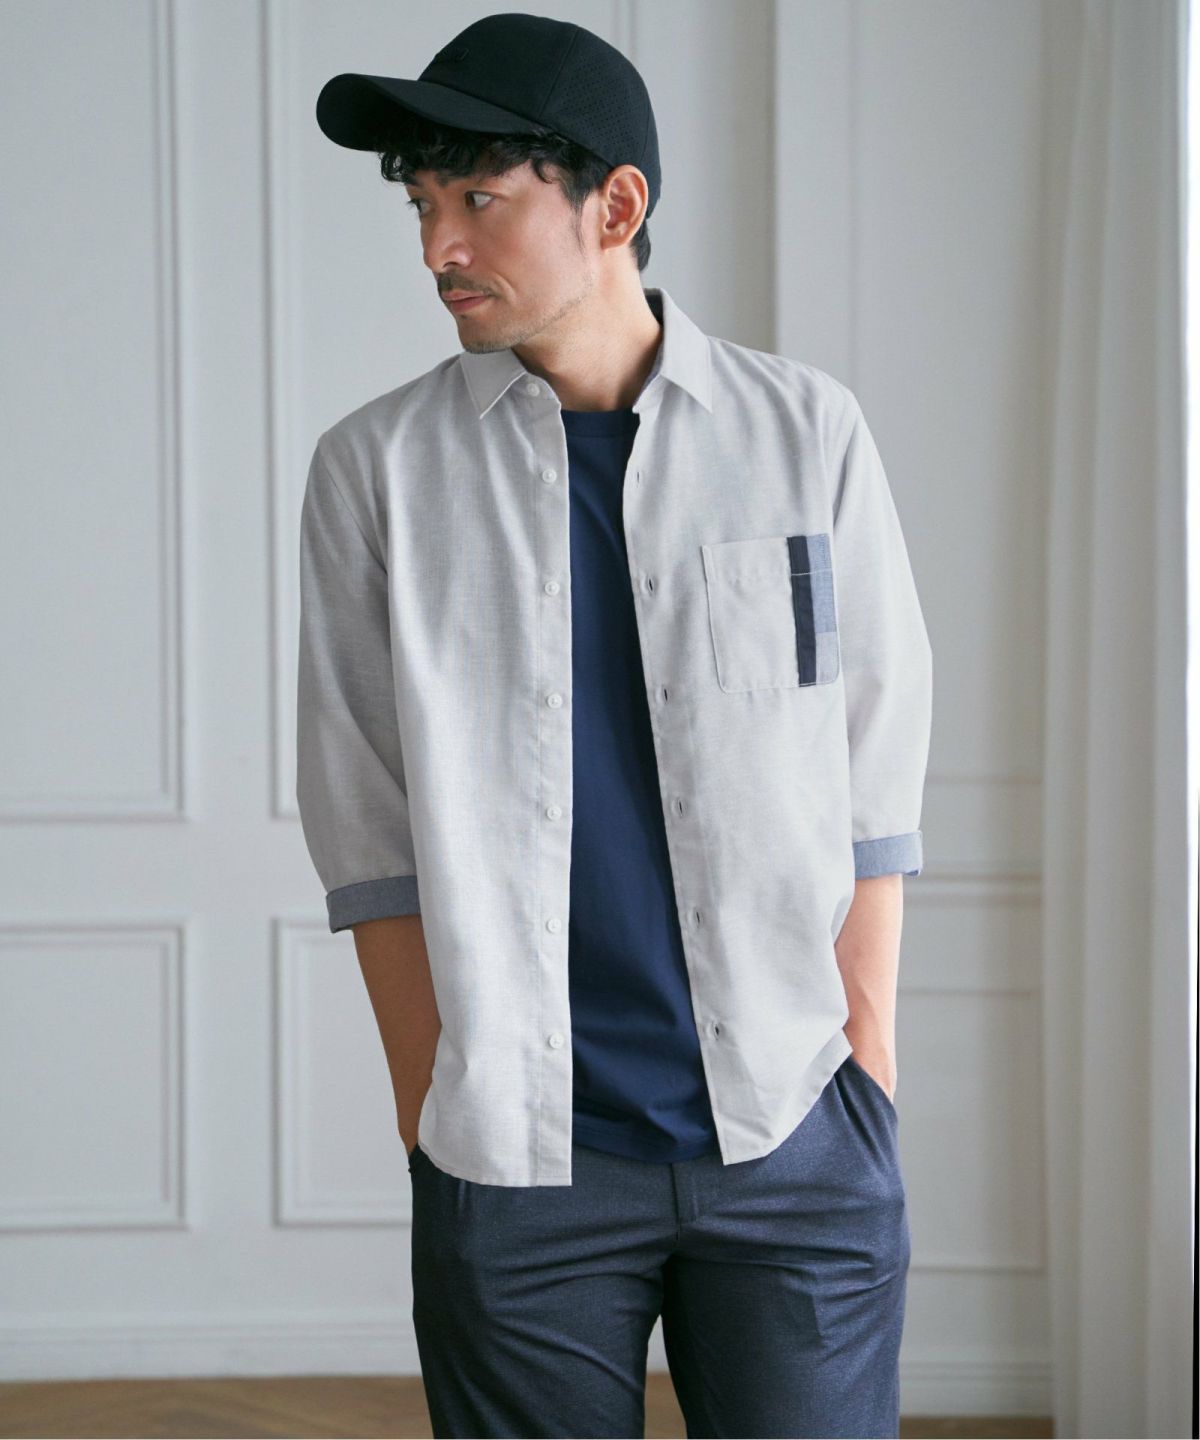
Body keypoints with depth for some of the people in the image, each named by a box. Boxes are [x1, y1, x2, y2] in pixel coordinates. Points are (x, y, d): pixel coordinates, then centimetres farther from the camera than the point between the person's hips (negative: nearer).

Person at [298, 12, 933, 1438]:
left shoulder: (806, 433, 3)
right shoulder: (379, 468, 3)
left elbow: (875, 779, 5)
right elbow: (368, 826, 3)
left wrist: (868, 1068, 1)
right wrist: (431, 1108, -1)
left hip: (794, 1132, 0)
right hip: (517, 1157, 0)